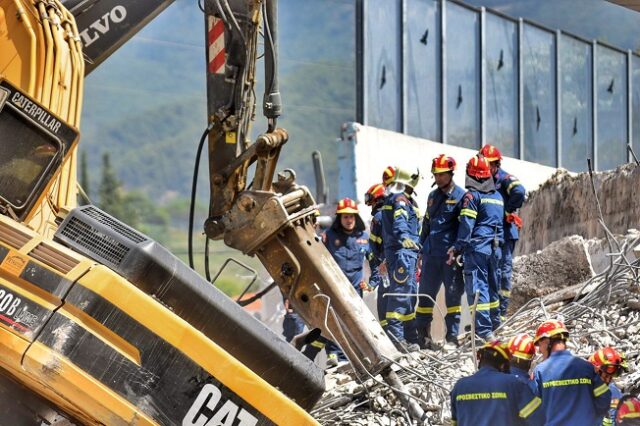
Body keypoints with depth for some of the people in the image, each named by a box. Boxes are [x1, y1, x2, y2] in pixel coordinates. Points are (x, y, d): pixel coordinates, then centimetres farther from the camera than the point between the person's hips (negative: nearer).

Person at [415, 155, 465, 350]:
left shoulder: (460, 196, -4)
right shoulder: (433, 196, 16)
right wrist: (421, 248, 19)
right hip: (431, 254, 6)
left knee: (453, 296, -1)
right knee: (425, 294, 6)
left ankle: (452, 338, 3)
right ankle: (422, 335, 13)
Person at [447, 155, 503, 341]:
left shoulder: (472, 195, -7)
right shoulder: (497, 195, 16)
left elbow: (466, 224, -11)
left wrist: (458, 248, -9)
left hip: (477, 247, -7)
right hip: (495, 247, 7)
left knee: (477, 287, -9)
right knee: (491, 286, 18)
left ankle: (484, 330, -16)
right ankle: (494, 323, 26)